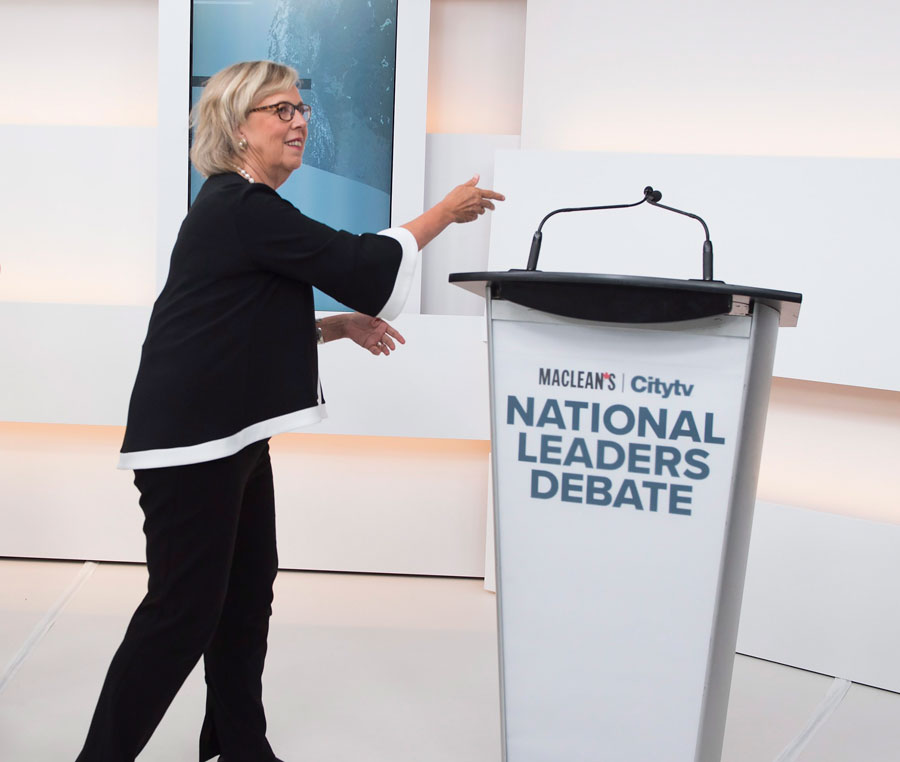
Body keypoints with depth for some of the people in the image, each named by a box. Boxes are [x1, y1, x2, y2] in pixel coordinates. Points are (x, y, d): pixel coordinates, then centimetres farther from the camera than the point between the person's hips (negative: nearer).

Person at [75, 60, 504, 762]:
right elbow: (355, 262, -17)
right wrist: (445, 213, -6)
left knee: (248, 592, 15)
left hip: (230, 435, 10)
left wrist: (337, 326, 11)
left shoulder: (242, 207, 16)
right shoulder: (241, 209, -16)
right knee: (184, 610, -4)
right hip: (190, 439, -10)